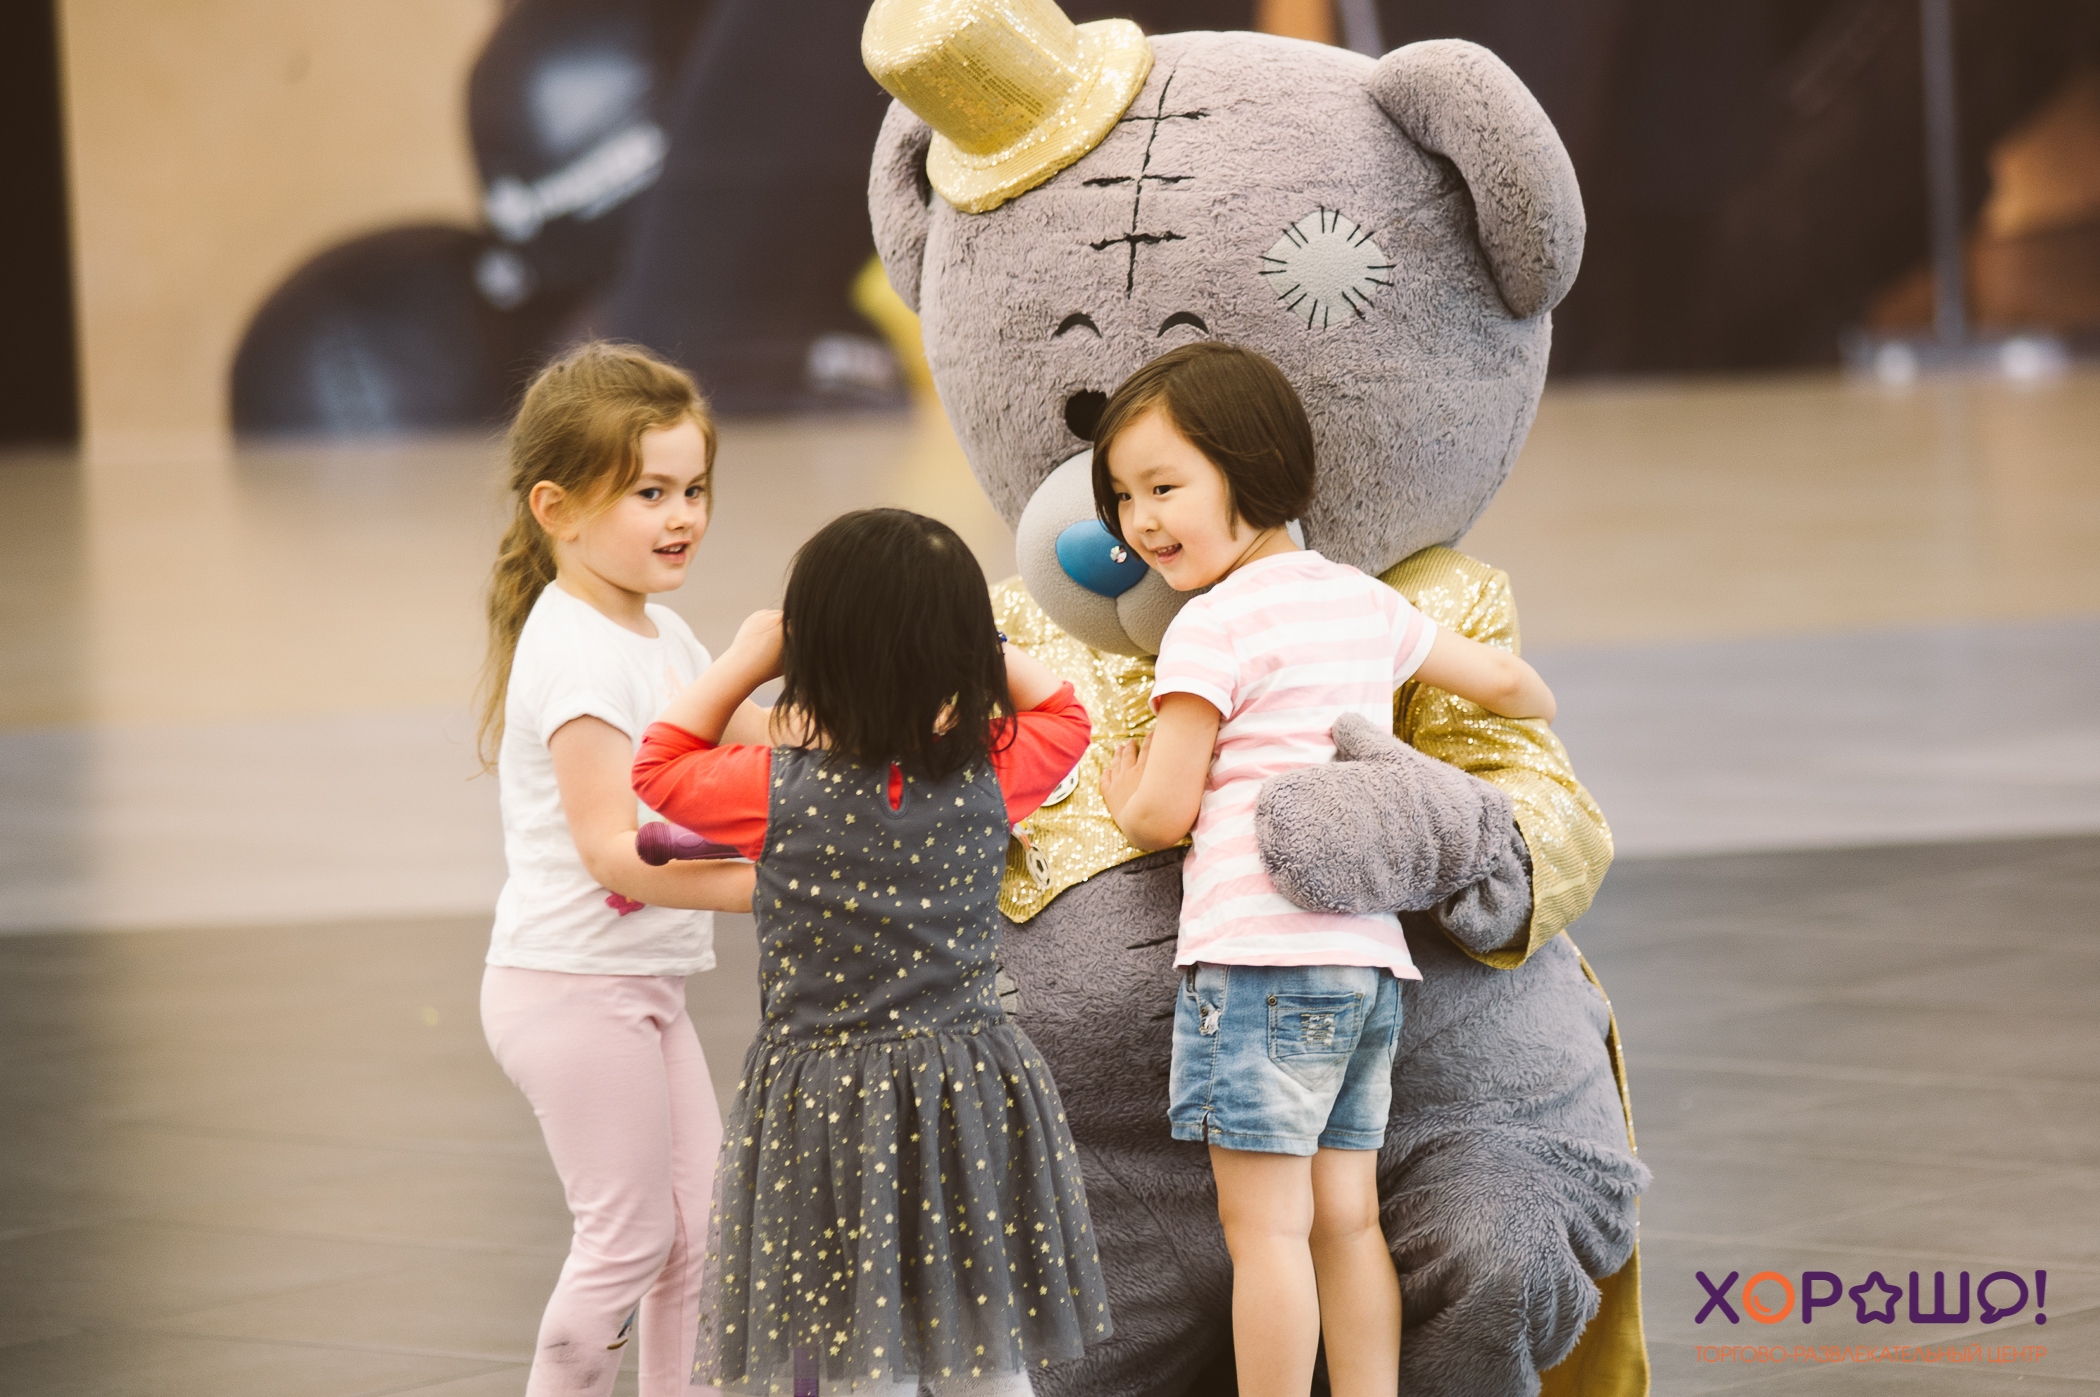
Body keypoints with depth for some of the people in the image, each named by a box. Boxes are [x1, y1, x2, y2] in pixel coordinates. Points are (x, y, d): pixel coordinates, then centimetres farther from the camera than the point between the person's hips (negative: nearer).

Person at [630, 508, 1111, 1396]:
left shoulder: (778, 791, -11)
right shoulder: (990, 779, -5)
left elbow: (658, 768, 9)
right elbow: (1063, 712, 17)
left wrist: (742, 663, 12)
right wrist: (965, 630, 12)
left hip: (828, 1098, -3)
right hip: (969, 1089, 3)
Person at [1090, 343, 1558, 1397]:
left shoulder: (1214, 625, -8)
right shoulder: (1365, 602, 15)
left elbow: (1163, 814, -8)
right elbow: (1502, 681, 26)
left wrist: (1122, 792, 14)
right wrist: (1533, 707, 49)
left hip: (1261, 955, -8)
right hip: (1373, 957, 8)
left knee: (1263, 1222, -5)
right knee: (1344, 1219, 10)